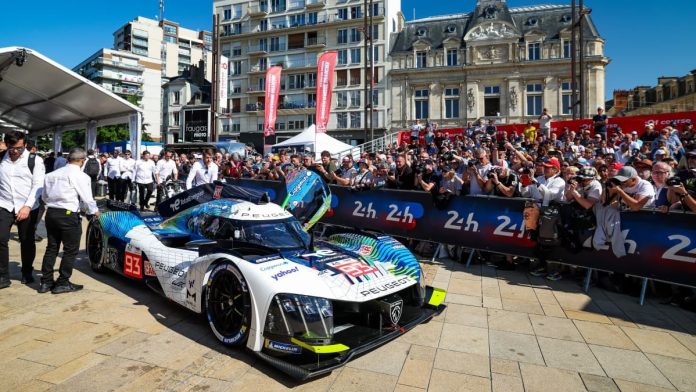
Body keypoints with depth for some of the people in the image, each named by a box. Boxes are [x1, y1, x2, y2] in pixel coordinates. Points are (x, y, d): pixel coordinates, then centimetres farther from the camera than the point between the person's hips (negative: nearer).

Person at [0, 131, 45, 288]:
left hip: (28, 208, -2)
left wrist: (27, 206, -17)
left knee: (27, 241, 7)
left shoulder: (35, 160, -6)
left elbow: (38, 185, -10)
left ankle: (27, 273, 25)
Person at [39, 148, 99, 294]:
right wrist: (94, 211, 8)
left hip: (50, 213, 7)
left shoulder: (52, 174, 11)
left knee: (51, 248, 16)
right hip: (68, 215, -7)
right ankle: (62, 283, 9)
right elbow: (87, 197, -9)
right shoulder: (79, 175, -9)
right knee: (71, 250, 4)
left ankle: (46, 282, 21)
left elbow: (44, 196, 15)